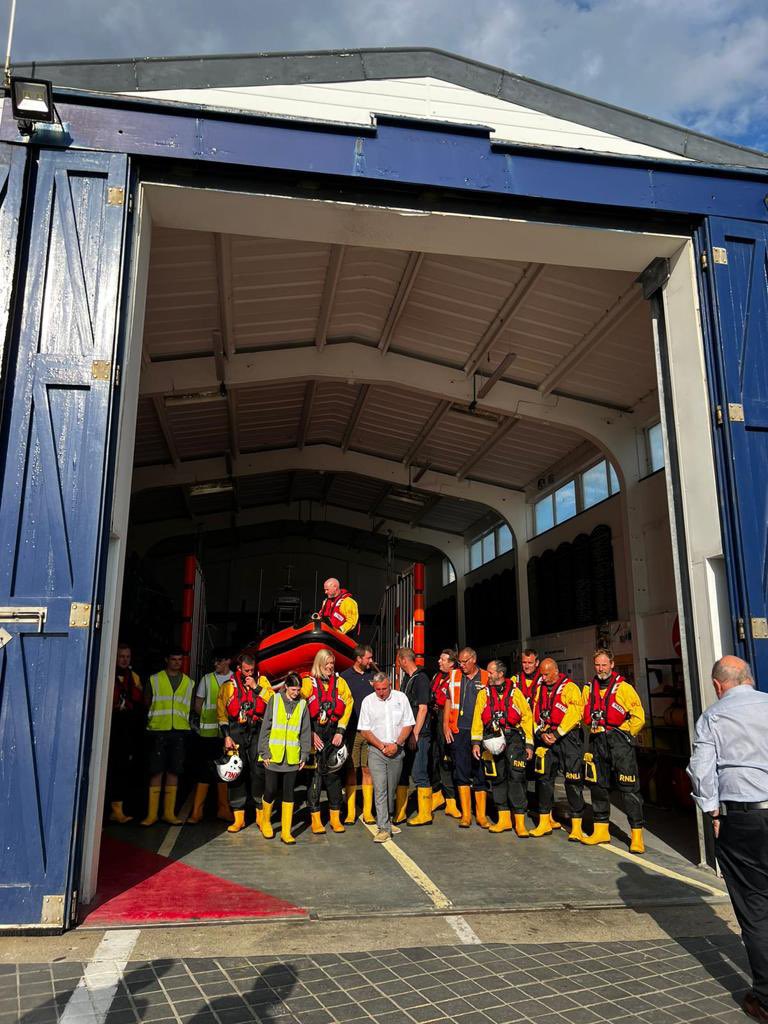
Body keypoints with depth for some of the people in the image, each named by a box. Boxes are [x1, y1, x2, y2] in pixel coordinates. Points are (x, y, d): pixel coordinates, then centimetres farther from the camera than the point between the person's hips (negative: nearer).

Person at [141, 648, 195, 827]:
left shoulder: (189, 683, 14)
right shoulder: (154, 680, 7)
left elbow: (192, 707, 15)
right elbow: (146, 703, 8)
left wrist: (189, 724, 7)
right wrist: (151, 720, 0)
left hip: (180, 731, 2)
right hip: (158, 730, -2)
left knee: (174, 772, 5)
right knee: (156, 772, -2)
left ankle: (169, 812, 12)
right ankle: (152, 814, 4)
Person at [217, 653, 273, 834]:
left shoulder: (262, 681, 7)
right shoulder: (228, 686, 5)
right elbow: (222, 714, 4)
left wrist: (256, 687, -11)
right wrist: (226, 736, -3)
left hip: (257, 732, 0)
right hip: (236, 732, 0)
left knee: (259, 771, 0)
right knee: (236, 773, 2)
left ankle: (260, 814, 12)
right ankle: (238, 818, 10)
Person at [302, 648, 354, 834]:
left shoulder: (339, 682, 7)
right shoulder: (308, 682, -1)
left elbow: (348, 705, 3)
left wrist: (340, 731, -4)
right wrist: (311, 734, -8)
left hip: (334, 735, 2)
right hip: (315, 735, -2)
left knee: (334, 774, 6)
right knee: (315, 775, -1)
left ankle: (335, 818, 14)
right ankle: (315, 819, 8)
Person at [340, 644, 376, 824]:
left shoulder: (373, 676, 9)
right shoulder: (345, 677, 0)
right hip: (352, 730, -2)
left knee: (368, 770, 4)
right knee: (351, 771, 3)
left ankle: (367, 812, 11)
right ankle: (350, 812, 11)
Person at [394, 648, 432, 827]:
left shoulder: (421, 679, -11)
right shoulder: (406, 679, 15)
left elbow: (423, 709, -15)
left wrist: (415, 734, -17)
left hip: (419, 735, -9)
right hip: (405, 734, 9)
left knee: (419, 775, -3)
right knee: (401, 773, 12)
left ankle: (425, 815, 6)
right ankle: (399, 814, 21)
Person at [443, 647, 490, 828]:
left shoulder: (486, 678, 2)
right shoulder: (454, 676, 9)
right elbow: (448, 702, 13)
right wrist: (445, 725, 5)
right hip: (458, 732, 2)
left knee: (480, 774, 3)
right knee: (461, 773, 4)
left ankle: (481, 815, 13)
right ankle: (465, 815, 12)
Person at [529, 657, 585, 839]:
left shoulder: (570, 687, -8)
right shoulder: (540, 689, 11)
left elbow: (574, 713, -17)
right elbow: (536, 713, 11)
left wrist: (556, 734, -16)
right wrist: (541, 733, -5)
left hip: (568, 738, -6)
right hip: (546, 739, 6)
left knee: (573, 782, -3)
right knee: (544, 779, 9)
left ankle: (576, 826, 5)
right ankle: (545, 822, 20)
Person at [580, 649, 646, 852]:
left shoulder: (624, 687, -5)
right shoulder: (589, 689, 11)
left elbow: (638, 717, -5)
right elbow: (585, 715, 22)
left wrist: (625, 736, -2)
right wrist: (594, 731, 12)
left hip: (619, 741, -5)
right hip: (597, 742, 6)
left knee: (628, 787, -5)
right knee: (598, 785, 11)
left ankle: (637, 834, 2)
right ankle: (601, 830, 23)